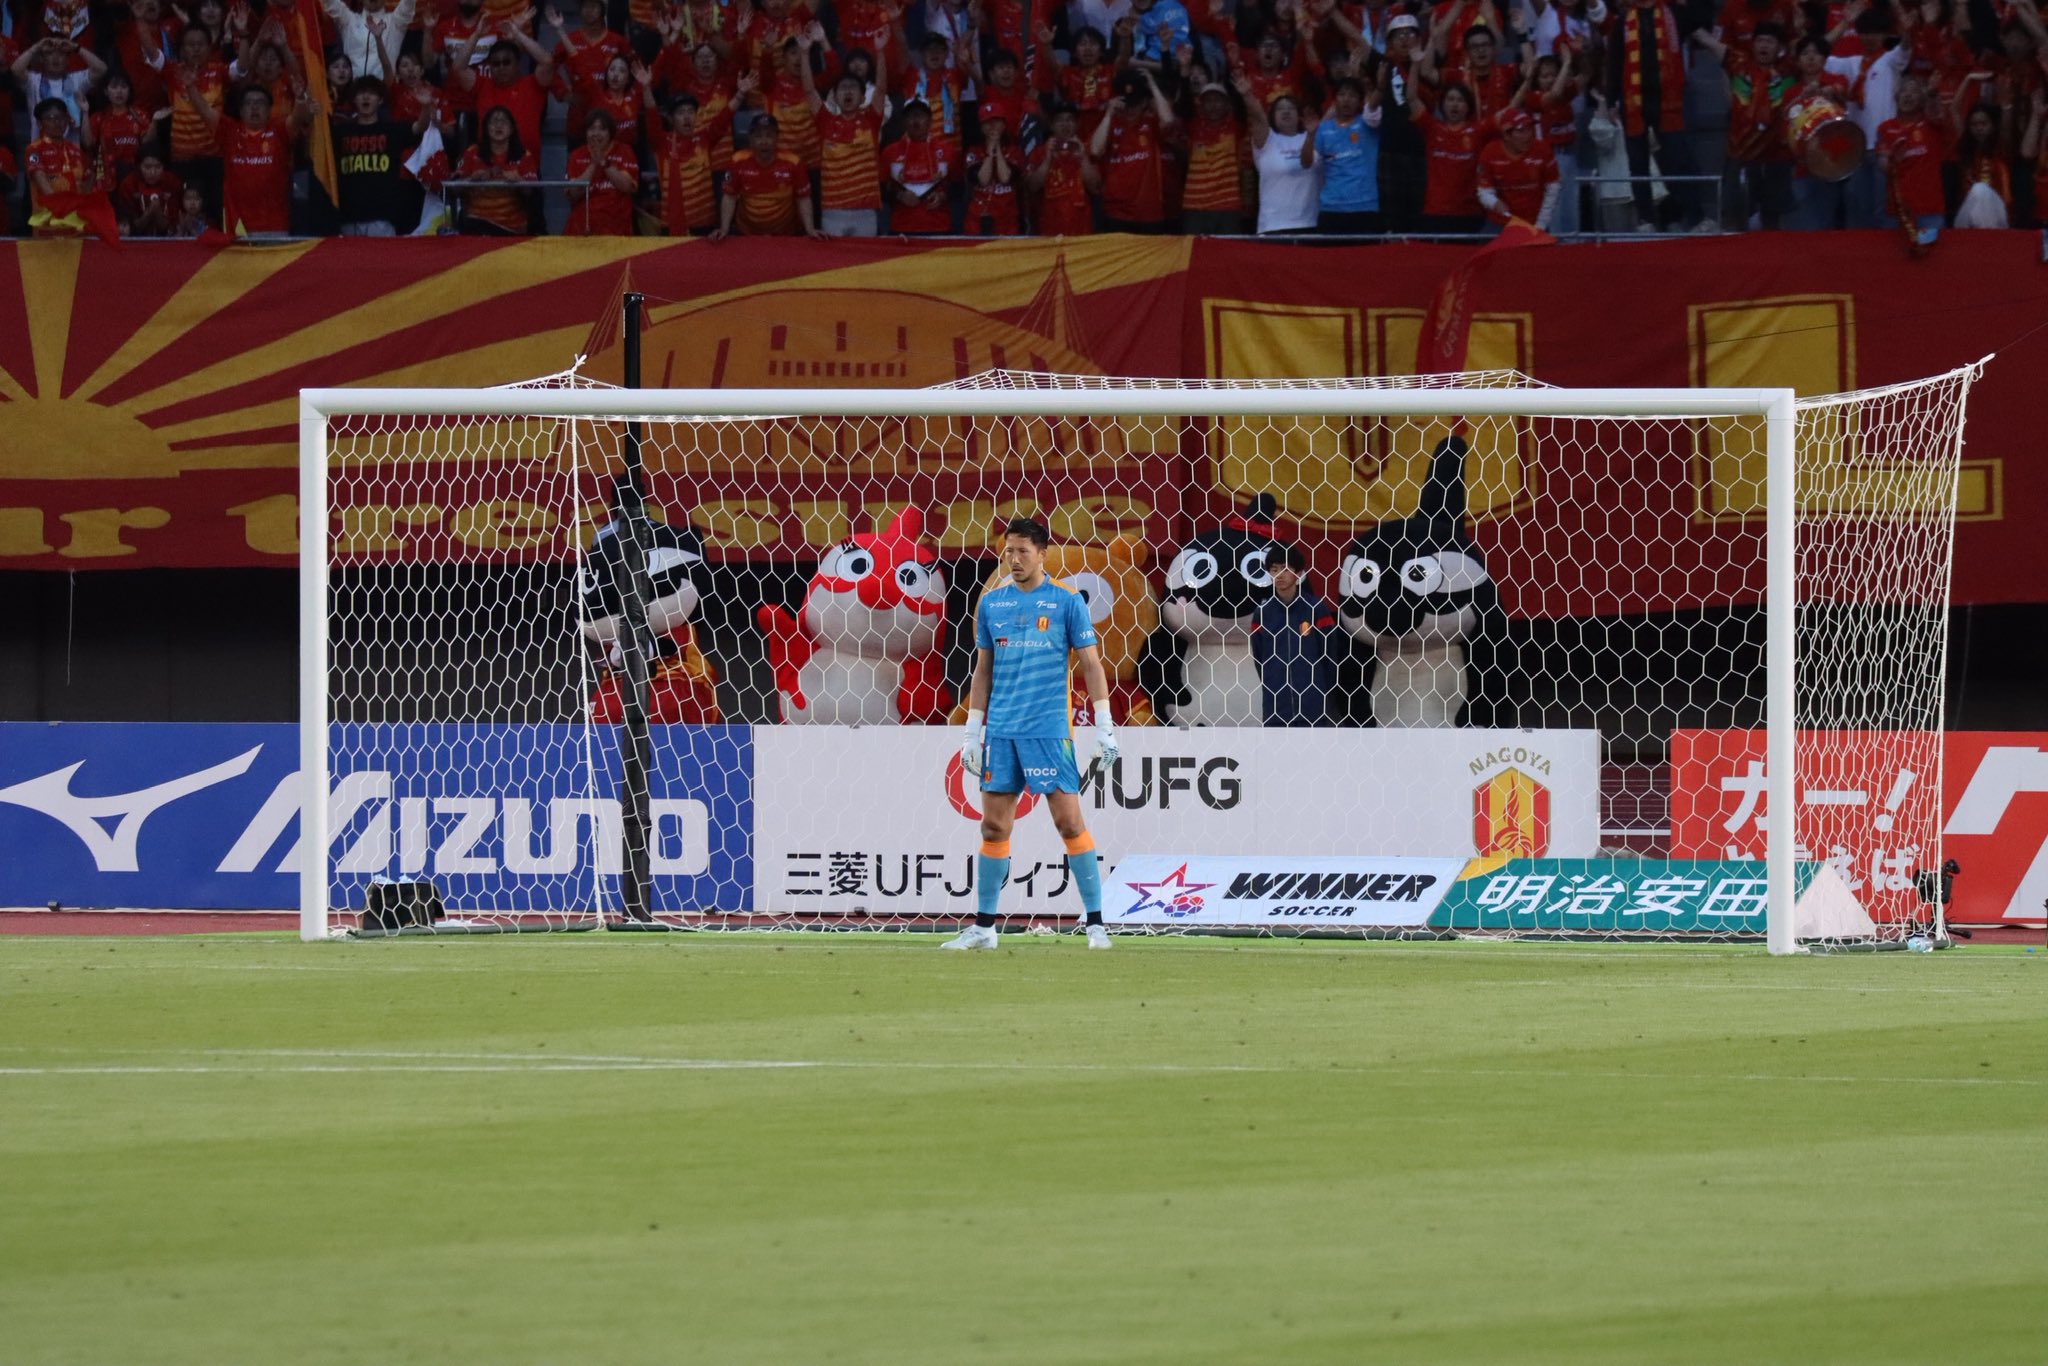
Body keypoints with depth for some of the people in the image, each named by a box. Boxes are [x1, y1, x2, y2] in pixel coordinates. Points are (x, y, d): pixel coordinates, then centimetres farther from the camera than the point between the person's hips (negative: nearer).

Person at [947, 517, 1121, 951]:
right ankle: (983, 927, 12)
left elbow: (1091, 665, -1)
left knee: (1069, 820, -7)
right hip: (1001, 731, 4)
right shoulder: (991, 603, 9)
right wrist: (972, 731, 12)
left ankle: (1096, 922, -2)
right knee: (994, 826, 5)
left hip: (1049, 730, -4)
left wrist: (1104, 727, -7)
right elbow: (983, 671, 15)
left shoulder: (1067, 601, -2)